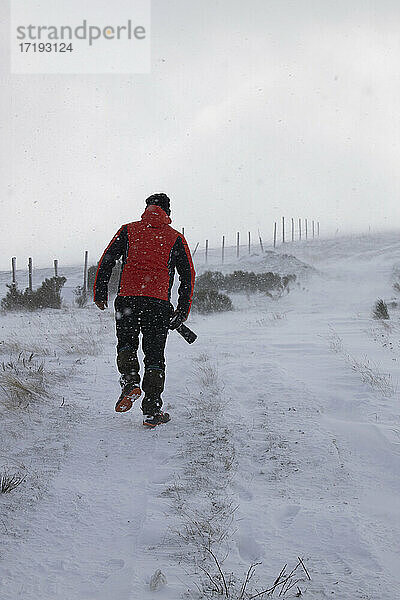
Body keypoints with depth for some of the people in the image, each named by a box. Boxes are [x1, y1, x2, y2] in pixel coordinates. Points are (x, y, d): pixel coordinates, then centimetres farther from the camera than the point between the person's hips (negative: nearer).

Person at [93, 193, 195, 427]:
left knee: (126, 344, 20)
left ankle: (130, 382, -8)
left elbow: (106, 261, 6)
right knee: (154, 355, 7)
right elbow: (188, 276, 9)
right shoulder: (175, 238, 12)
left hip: (127, 299, 0)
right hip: (158, 303, 0)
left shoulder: (128, 231, 13)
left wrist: (100, 294, 11)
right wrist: (182, 312, 13)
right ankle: (152, 412, 4)